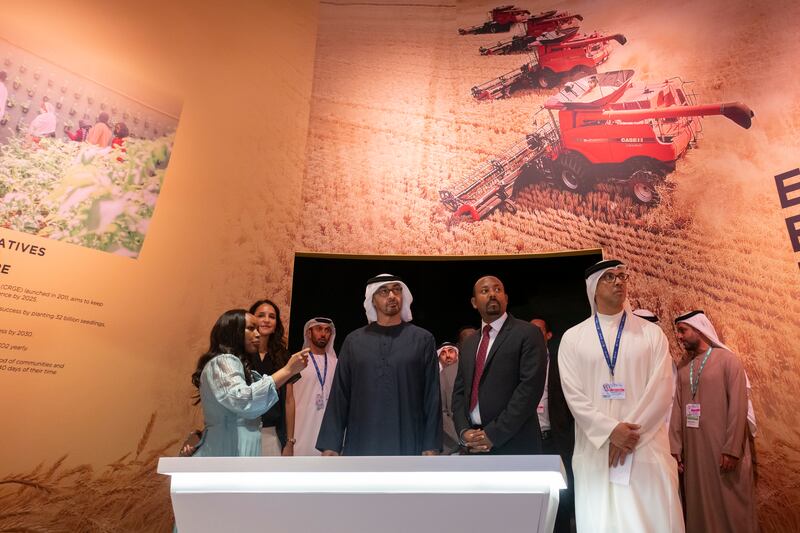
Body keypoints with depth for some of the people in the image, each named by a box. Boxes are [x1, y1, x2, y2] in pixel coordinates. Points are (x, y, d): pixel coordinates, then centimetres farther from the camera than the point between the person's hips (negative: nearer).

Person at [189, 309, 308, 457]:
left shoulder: (234, 363, 21)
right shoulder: (222, 362, -12)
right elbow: (242, 401, -30)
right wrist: (287, 370, -28)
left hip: (234, 452, 10)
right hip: (227, 452, -10)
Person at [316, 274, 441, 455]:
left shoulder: (423, 339, 4)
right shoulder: (353, 340, 8)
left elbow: (432, 396, 2)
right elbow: (339, 396, 6)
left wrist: (431, 446, -3)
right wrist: (330, 444, 1)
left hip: (407, 445, -1)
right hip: (360, 444, 1)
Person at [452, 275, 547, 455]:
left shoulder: (528, 333, -5)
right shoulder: (469, 343, 15)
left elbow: (530, 387, -14)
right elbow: (459, 391, 13)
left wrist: (494, 434, -16)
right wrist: (464, 431, -4)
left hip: (514, 446, -5)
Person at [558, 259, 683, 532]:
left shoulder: (651, 333, 6)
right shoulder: (573, 338, 5)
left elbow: (662, 389, -4)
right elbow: (573, 394, -3)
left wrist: (632, 433, -12)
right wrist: (611, 430, -14)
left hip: (647, 449, 0)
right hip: (594, 451, 0)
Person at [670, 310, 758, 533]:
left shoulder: (727, 360, -5)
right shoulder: (684, 371, 12)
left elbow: (738, 405, -12)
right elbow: (678, 410, 8)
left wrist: (732, 449, -17)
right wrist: (675, 447, 1)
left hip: (724, 449, -5)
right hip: (694, 450, 5)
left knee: (731, 505, 4)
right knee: (700, 505, 11)